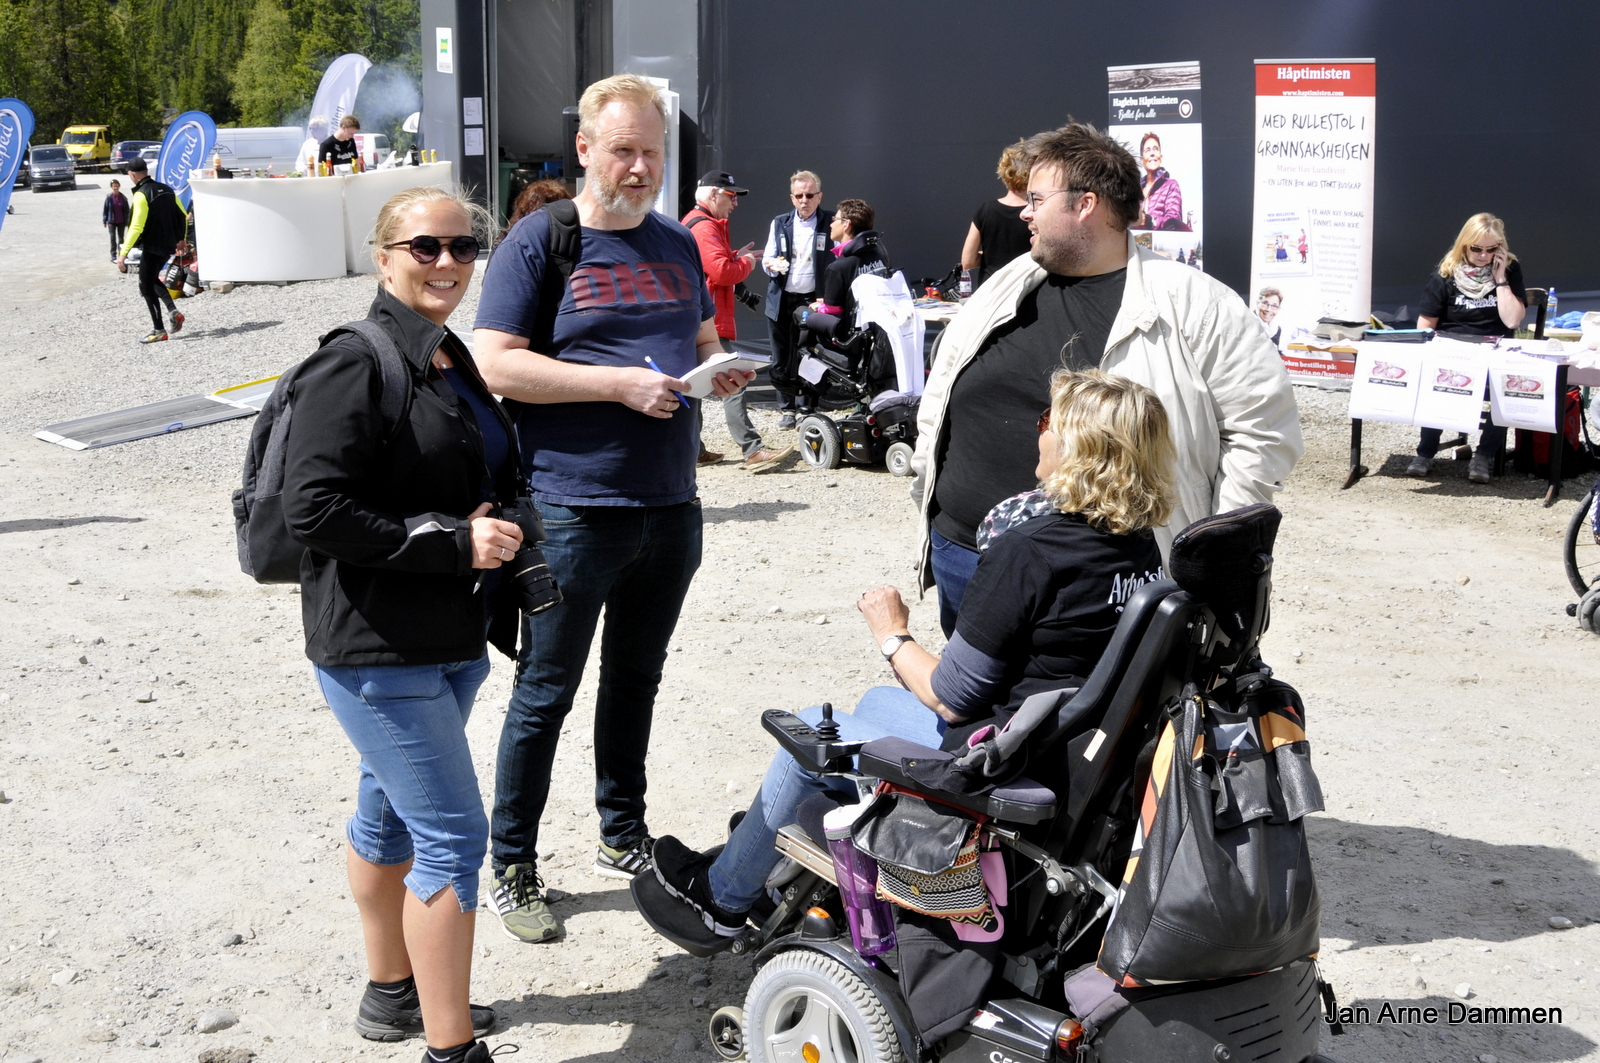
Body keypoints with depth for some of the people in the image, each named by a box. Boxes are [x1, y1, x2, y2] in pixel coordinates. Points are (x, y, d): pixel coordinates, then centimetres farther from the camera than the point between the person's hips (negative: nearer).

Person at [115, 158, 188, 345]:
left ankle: (158, 331, 0)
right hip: (168, 245, 8)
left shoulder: (141, 195, -16)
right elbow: (183, 216, 13)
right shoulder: (166, 190, 8)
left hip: (152, 247, -8)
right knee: (152, 279, 25)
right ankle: (173, 311, 8)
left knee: (147, 287, 1)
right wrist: (180, 239, 28)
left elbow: (136, 227, -22)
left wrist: (123, 253, -21)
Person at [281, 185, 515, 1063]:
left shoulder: (450, 360, 12)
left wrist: (493, 526, 3)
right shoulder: (356, 365, -16)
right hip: (377, 649, -9)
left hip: (449, 640, 9)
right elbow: (314, 508, -23)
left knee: (391, 811, 21)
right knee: (453, 834, -8)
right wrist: (452, 541, -21)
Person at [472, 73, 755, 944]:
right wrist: (620, 383, -20)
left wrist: (721, 369, -1)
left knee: (636, 678, 17)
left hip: (670, 506, 6)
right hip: (574, 508, -6)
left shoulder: (678, 246, 12)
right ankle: (511, 866, 13)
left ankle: (623, 838, 32)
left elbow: (703, 341, 24)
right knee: (546, 693, 2)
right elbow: (494, 364, -14)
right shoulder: (538, 243, -6)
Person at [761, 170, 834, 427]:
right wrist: (772, 265, -12)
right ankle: (787, 408, 16)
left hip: (814, 300, -3)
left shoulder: (830, 223, 1)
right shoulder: (779, 224, 11)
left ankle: (810, 408, 9)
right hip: (782, 300, 3)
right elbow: (767, 259, 13)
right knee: (782, 358, 5)